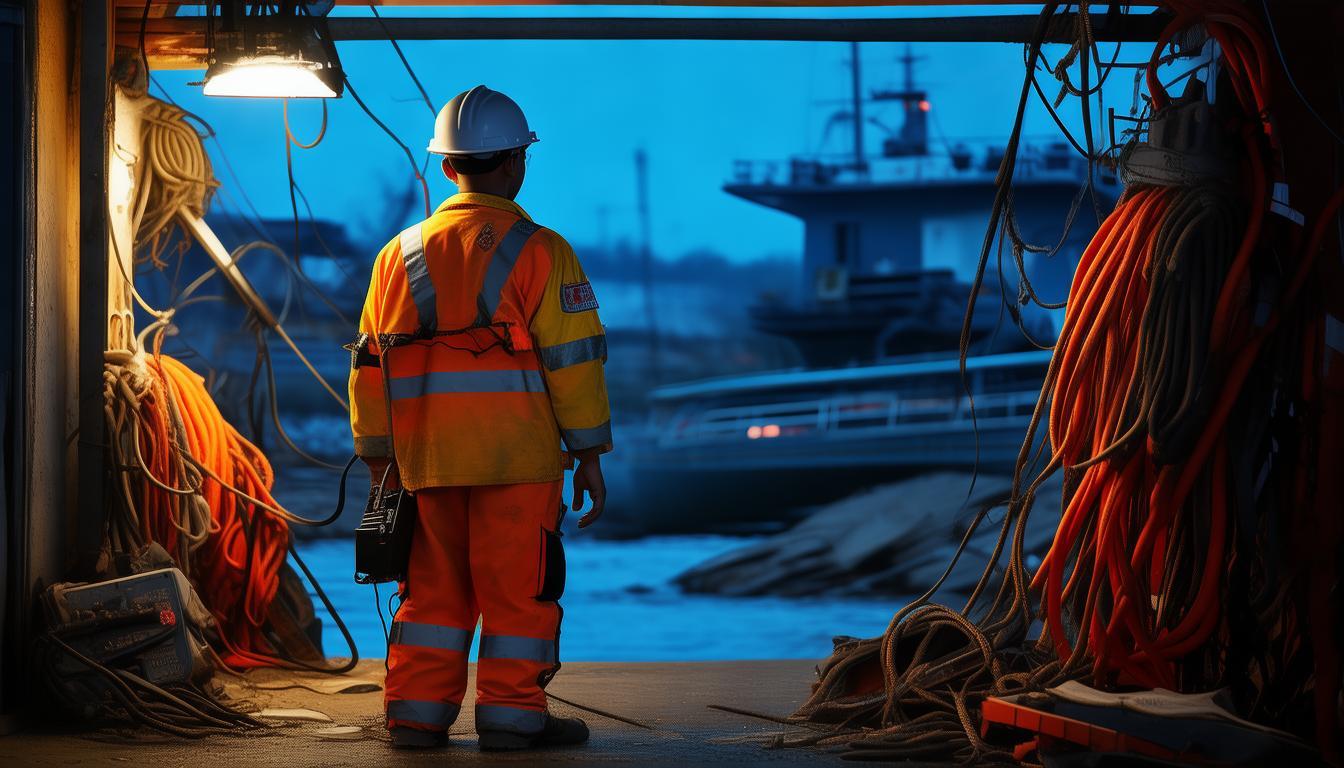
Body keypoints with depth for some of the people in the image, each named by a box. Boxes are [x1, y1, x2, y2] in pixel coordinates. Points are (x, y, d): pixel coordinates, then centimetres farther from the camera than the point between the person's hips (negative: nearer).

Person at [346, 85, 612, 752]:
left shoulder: (401, 253, 11)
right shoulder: (537, 251, -5)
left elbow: (370, 364, 14)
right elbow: (573, 358, -7)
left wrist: (379, 460, 20)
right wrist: (589, 456, -2)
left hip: (427, 459, 5)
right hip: (515, 453, -5)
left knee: (433, 586, 12)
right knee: (519, 585, 2)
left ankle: (417, 712, 12)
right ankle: (511, 714, 4)